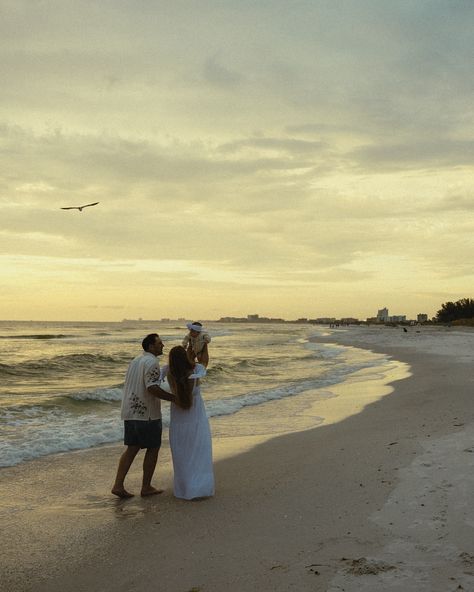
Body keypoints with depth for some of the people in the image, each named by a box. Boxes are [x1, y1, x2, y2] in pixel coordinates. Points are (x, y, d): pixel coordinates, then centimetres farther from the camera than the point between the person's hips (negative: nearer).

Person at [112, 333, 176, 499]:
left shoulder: (136, 360, 15)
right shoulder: (152, 362, -14)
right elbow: (152, 388, -25)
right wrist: (174, 398, -19)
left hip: (130, 412, 8)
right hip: (147, 413, -8)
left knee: (132, 448, 10)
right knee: (153, 448, 6)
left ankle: (118, 485, 2)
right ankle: (146, 487, 10)